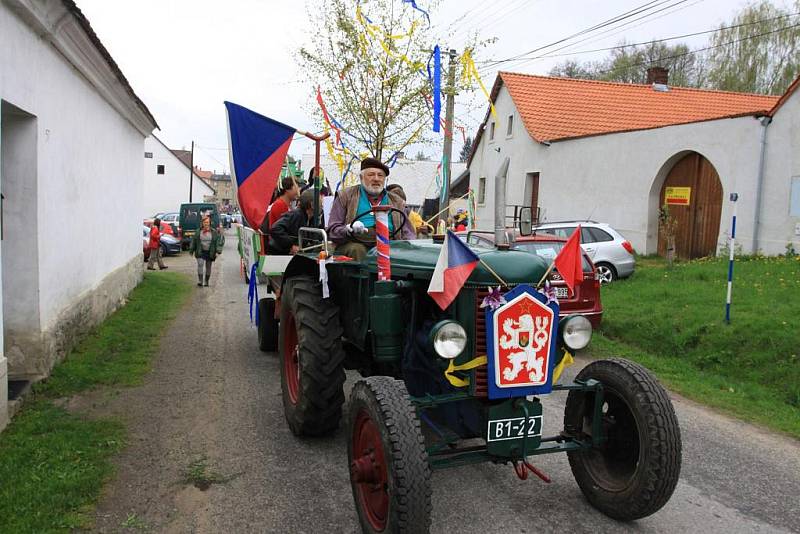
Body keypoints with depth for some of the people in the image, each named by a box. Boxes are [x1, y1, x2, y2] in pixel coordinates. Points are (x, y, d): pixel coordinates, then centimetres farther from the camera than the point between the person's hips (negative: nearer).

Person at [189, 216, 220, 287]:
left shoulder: (214, 232, 3)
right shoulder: (198, 231, 5)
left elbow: (217, 241, 1)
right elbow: (193, 241, 10)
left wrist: (217, 251, -10)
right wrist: (191, 250, 7)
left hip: (209, 253, 1)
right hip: (200, 252, 0)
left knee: (208, 267, 8)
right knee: (200, 264, -17)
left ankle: (206, 282, 21)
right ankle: (200, 281, -19)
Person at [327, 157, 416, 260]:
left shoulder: (396, 201, 23)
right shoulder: (346, 196, 14)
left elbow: (408, 233, 18)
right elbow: (332, 231, 7)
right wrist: (350, 229, -15)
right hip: (355, 243, -2)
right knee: (356, 250, -34)